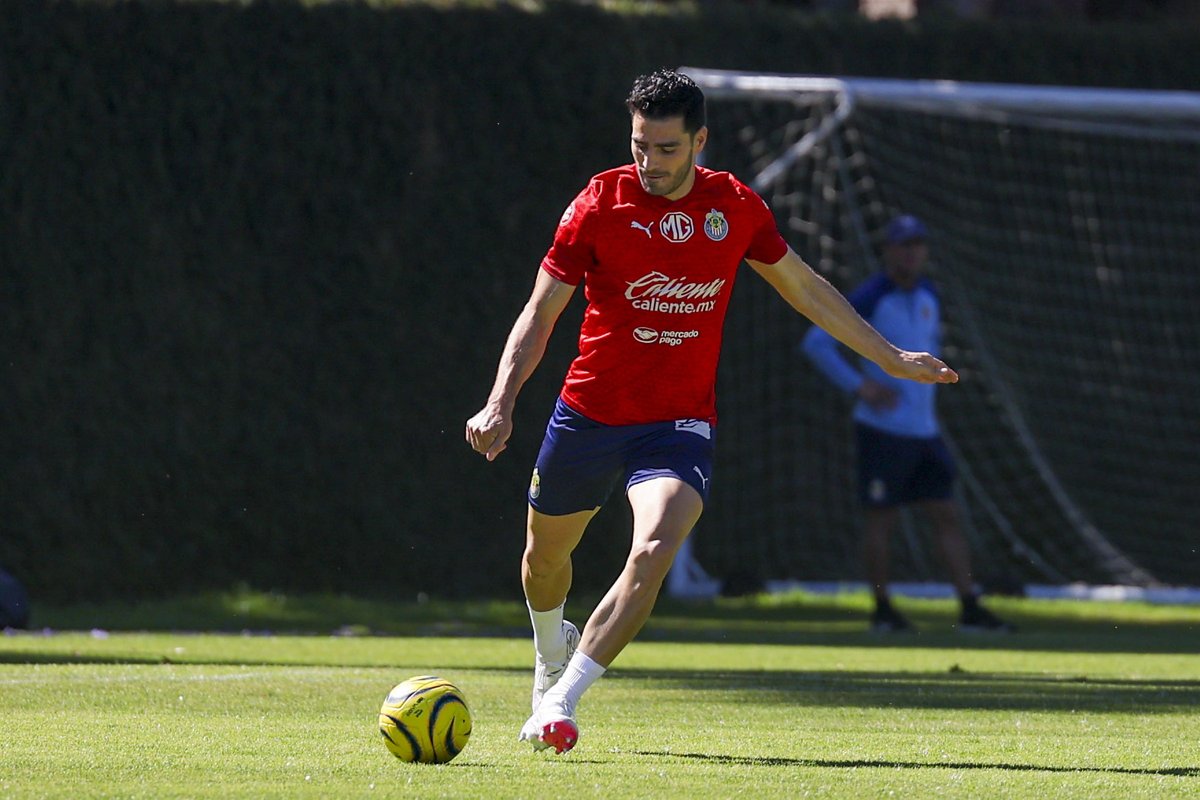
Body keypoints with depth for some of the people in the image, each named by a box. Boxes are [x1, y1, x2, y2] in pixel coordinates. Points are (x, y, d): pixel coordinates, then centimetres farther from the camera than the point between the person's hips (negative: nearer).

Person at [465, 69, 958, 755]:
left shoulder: (737, 208, -2)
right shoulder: (602, 203, -9)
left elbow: (805, 287, 15)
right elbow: (541, 313, -6)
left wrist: (890, 357, 18)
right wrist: (501, 402, -19)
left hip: (680, 423, -1)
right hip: (590, 412, 1)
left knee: (655, 551, -26)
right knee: (546, 553, 17)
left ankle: (562, 701, -22)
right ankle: (553, 649, 53)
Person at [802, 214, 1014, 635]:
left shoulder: (928, 296, 11)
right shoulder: (871, 297, -11)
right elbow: (816, 342, -15)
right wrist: (859, 385, -19)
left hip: (923, 428, 6)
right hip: (883, 428, -6)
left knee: (946, 514, 2)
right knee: (882, 520, -2)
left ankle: (969, 608, 2)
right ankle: (882, 609, 9)